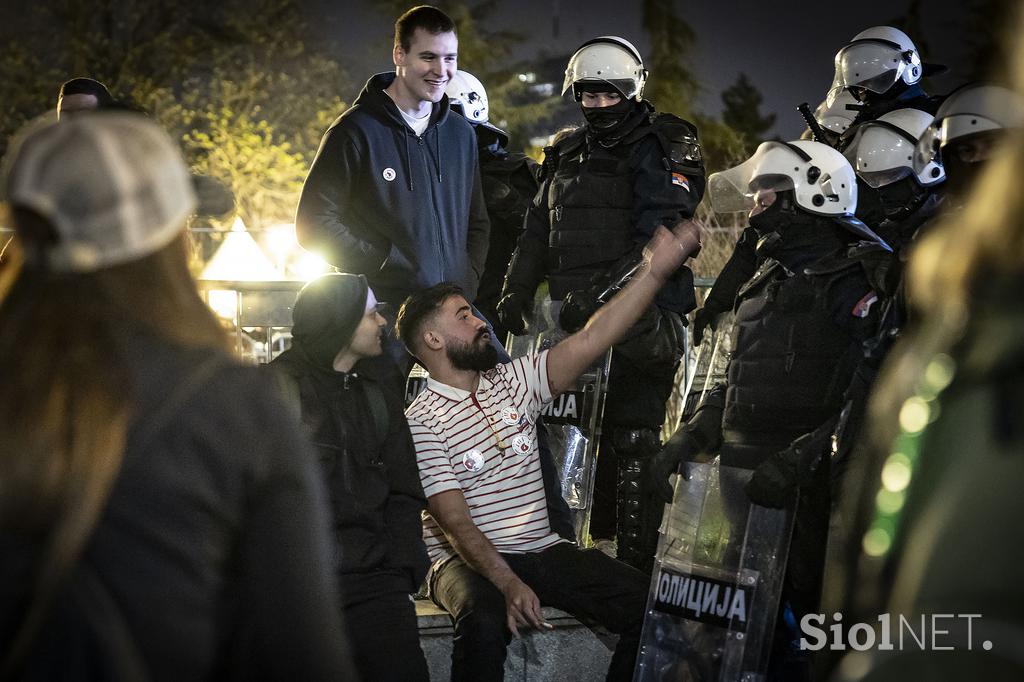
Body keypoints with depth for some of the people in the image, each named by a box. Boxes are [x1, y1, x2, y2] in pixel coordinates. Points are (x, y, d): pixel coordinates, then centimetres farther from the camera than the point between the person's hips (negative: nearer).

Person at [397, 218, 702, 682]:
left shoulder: (514, 381, 10)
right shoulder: (420, 421, -7)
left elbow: (589, 342, -2)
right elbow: (455, 522, -15)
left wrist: (655, 272, -11)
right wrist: (508, 584, -30)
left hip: (542, 549, 5)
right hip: (468, 560, -5)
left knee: (647, 603, -16)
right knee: (486, 622, -39)